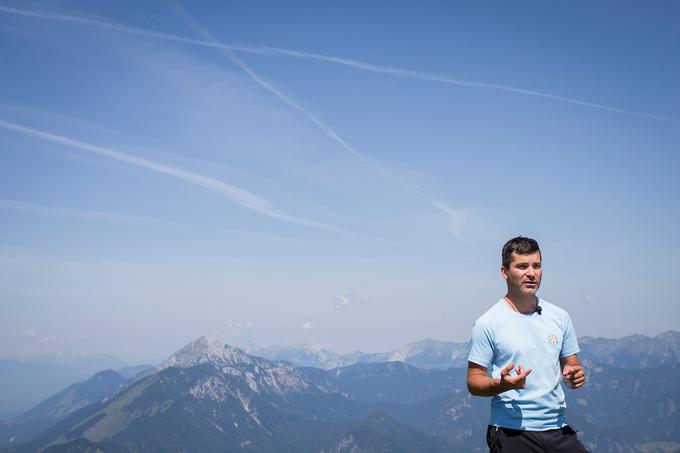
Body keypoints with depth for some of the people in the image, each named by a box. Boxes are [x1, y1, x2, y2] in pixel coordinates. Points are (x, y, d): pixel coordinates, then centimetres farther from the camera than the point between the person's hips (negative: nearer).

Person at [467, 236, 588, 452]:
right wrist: (502, 384, -24)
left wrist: (574, 375, -5)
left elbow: (571, 365, 17)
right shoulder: (487, 323, -6)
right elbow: (474, 381, -5)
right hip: (512, 432, -4)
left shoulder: (559, 317, 9)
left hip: (558, 428, 4)